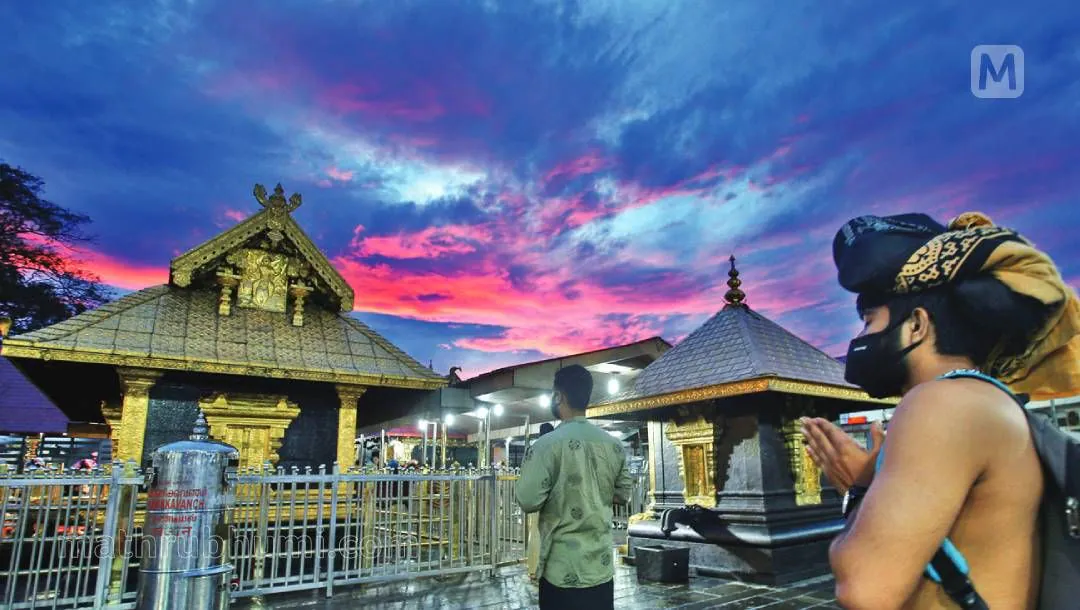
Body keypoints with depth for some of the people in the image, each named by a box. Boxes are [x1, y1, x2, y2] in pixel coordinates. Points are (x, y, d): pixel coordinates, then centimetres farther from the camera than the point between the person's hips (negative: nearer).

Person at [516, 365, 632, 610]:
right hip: (602, 567, 5)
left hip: (564, 570, -5)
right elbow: (623, 494, 12)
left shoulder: (548, 444, -16)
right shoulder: (614, 445, 2)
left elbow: (528, 502, -14)